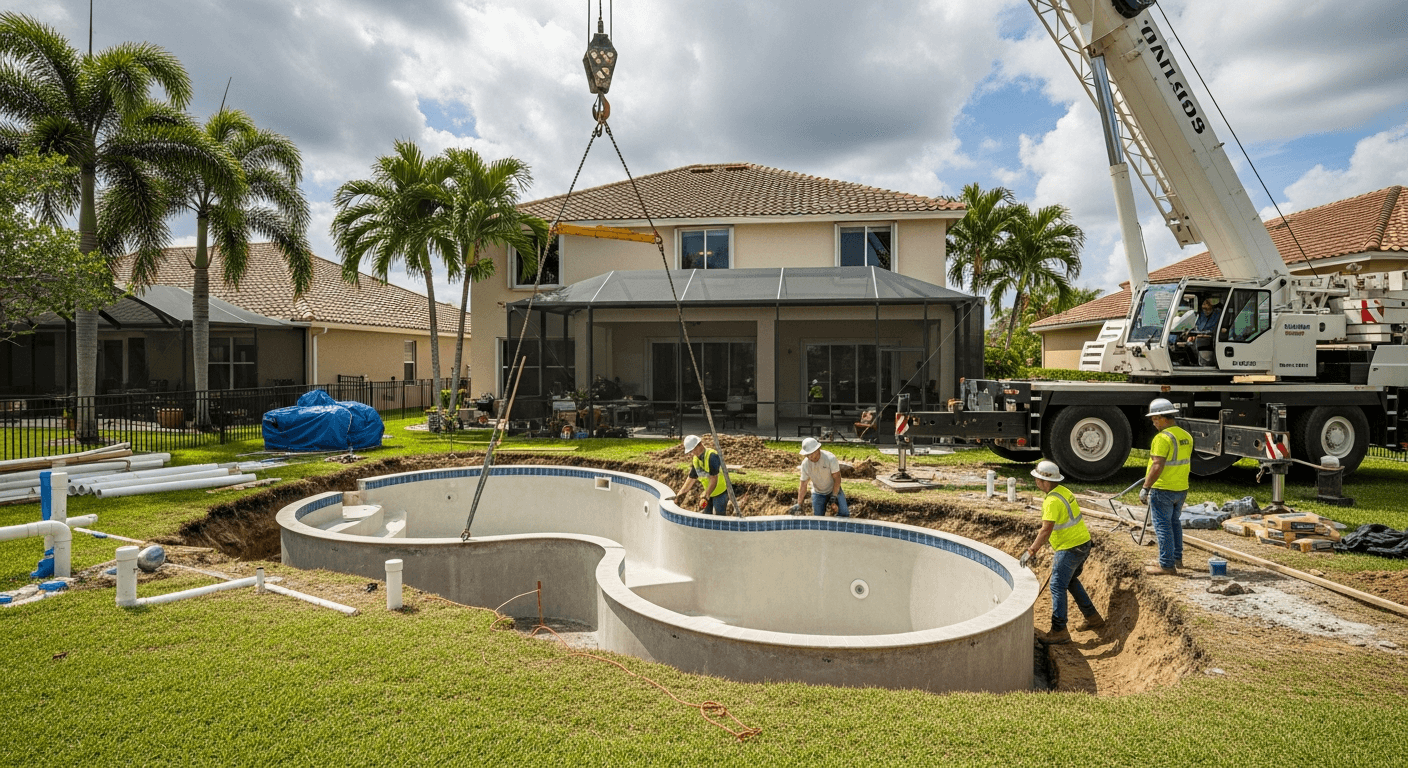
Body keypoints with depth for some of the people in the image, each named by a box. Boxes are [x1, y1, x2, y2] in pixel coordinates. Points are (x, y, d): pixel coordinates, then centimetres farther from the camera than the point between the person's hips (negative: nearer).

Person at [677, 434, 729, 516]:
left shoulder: (712, 456, -24)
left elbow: (714, 478, -28)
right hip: (710, 493, 8)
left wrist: (706, 496, -31)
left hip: (721, 491, -8)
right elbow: (691, 478, 13)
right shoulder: (695, 459, 2)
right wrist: (681, 492, 12)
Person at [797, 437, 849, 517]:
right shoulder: (805, 464, -13)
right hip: (818, 493, 2)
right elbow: (803, 484, -9)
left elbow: (837, 478, -19)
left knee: (844, 514, -19)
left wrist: (834, 497, -25)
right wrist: (799, 504, -13)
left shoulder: (830, 458, -23)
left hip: (834, 490, -2)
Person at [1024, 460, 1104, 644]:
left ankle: (1059, 631, -2)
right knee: (1071, 581, 25)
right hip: (1083, 542, 10)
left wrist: (1033, 549, -18)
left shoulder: (1053, 501, -23)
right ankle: (1093, 617, 34)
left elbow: (1046, 530, -26)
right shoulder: (1063, 491, 7)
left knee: (1058, 586, -5)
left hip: (1070, 548, -10)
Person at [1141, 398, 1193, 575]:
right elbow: (1186, 463, 18)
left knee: (1163, 526, 0)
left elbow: (1157, 466, -25)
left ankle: (1166, 565, 5)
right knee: (1174, 522, 22)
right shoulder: (1186, 436, 7)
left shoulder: (1163, 438, -20)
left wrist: (1145, 488, -20)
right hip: (1181, 489, 9)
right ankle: (1177, 558, 32)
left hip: (1162, 489, -9)